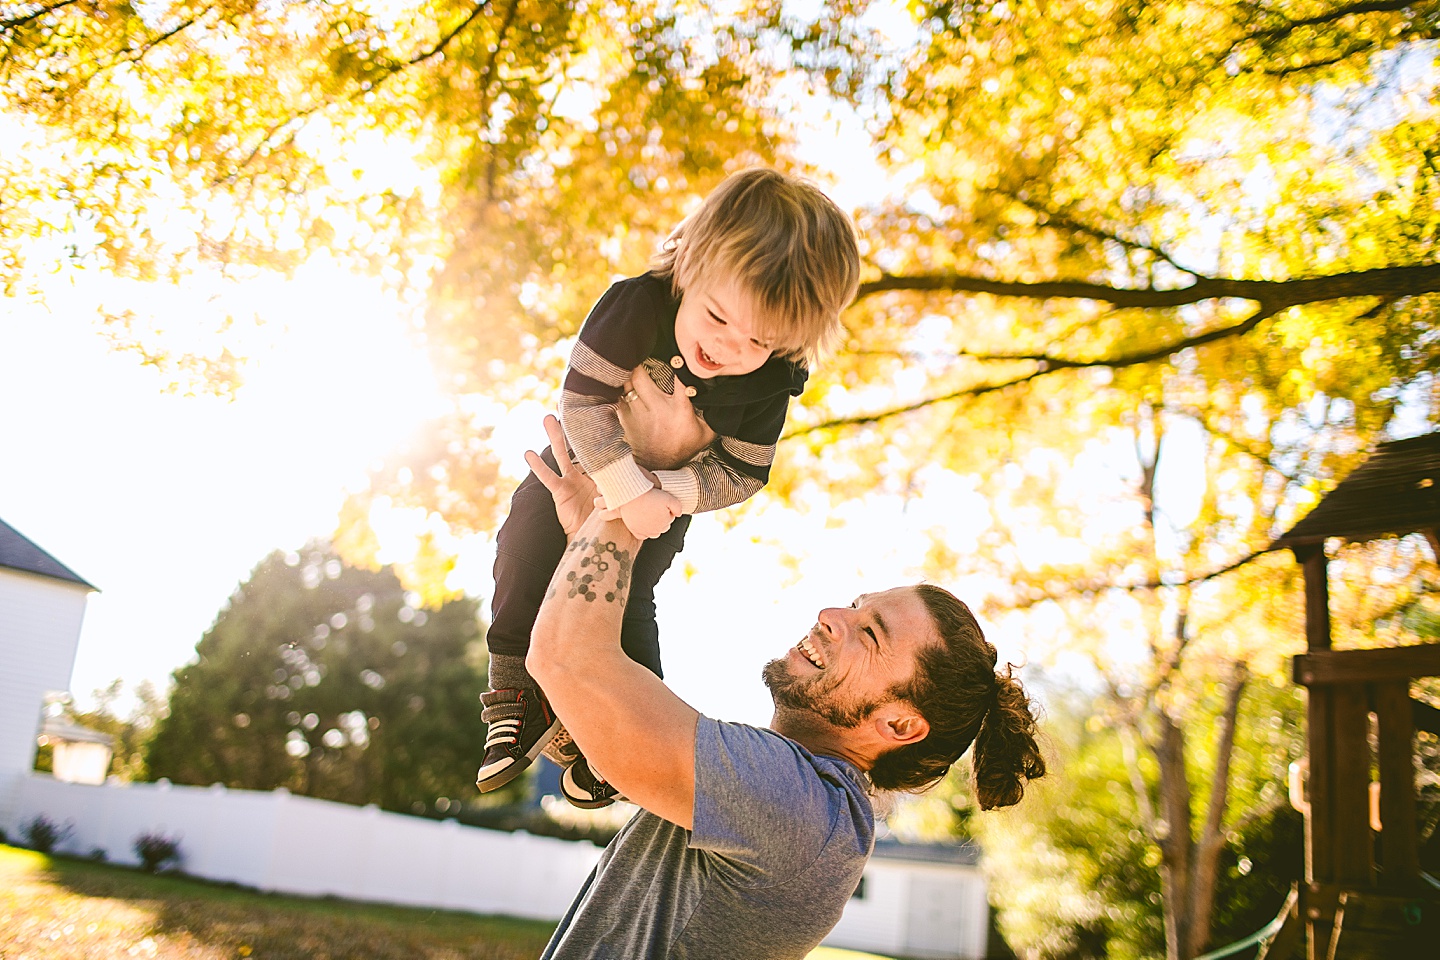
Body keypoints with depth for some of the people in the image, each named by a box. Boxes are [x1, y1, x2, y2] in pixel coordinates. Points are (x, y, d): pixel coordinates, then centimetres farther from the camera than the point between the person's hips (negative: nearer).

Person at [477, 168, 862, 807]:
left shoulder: (771, 386, -29)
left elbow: (742, 473, -18)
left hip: (670, 491, 0)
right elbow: (583, 398, -32)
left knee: (625, 598, -14)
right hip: (587, 461, 1)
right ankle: (515, 695, 1)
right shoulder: (638, 305, -35)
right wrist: (627, 490, -39)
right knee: (526, 545, -14)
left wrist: (670, 490, -35)